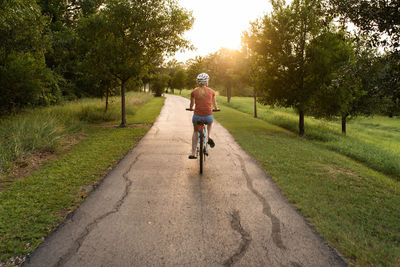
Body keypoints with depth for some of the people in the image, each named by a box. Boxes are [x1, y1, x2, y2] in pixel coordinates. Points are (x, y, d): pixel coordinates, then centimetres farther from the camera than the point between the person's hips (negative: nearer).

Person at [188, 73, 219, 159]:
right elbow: (214, 104, 17)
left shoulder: (194, 91, 2)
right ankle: (209, 137, 15)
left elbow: (191, 104, 16)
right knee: (210, 123, 38)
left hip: (197, 116, 0)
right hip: (208, 116, 0)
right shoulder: (211, 91, 2)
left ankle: (193, 154, 26)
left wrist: (191, 108, 39)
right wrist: (216, 109, 39)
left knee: (195, 132, 27)